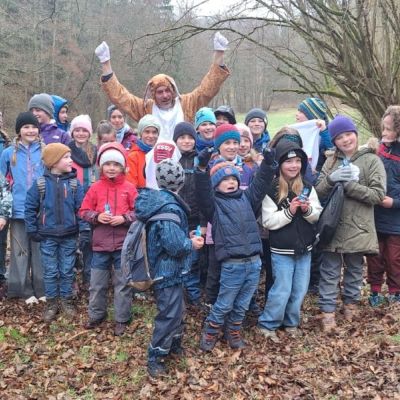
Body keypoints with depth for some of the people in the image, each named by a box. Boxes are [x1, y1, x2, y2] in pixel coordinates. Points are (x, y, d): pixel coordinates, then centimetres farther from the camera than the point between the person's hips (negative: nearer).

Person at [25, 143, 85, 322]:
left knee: (67, 271, 10)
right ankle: (51, 303, 22)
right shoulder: (40, 184, -4)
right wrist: (32, 231, -3)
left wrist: (84, 230, -10)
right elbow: (30, 208, 0)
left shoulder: (74, 184, -2)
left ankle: (66, 300, 25)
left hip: (69, 236, 1)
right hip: (47, 237, -1)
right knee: (50, 271, 8)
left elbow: (81, 208, -3)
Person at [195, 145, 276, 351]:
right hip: (232, 264, -5)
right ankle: (210, 333, 28)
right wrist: (202, 168, -31)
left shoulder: (246, 198, 13)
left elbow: (260, 184, 7)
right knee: (224, 304, 8)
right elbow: (202, 191, -18)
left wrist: (268, 164, -8)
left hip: (254, 262, 5)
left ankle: (233, 332, 36)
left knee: (242, 304, 18)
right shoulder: (214, 204, -1)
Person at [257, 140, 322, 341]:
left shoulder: (307, 188, 3)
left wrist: (308, 210, -16)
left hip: (304, 249, 5)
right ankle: (266, 324, 18)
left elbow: (318, 216, 4)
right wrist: (289, 211, -24)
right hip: (281, 251, -5)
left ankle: (291, 323, 33)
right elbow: (268, 221, -15)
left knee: (300, 290, 13)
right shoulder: (271, 190, -11)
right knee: (282, 291, 0)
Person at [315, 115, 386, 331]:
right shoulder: (331, 161, 8)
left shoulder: (372, 160, -3)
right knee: (330, 271, 5)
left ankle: (351, 302, 36)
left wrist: (347, 184, -16)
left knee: (354, 269, 16)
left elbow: (378, 195, -12)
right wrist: (331, 179, -17)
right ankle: (328, 311, 14)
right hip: (332, 227, 2)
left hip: (357, 229, -1)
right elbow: (318, 192, 2)